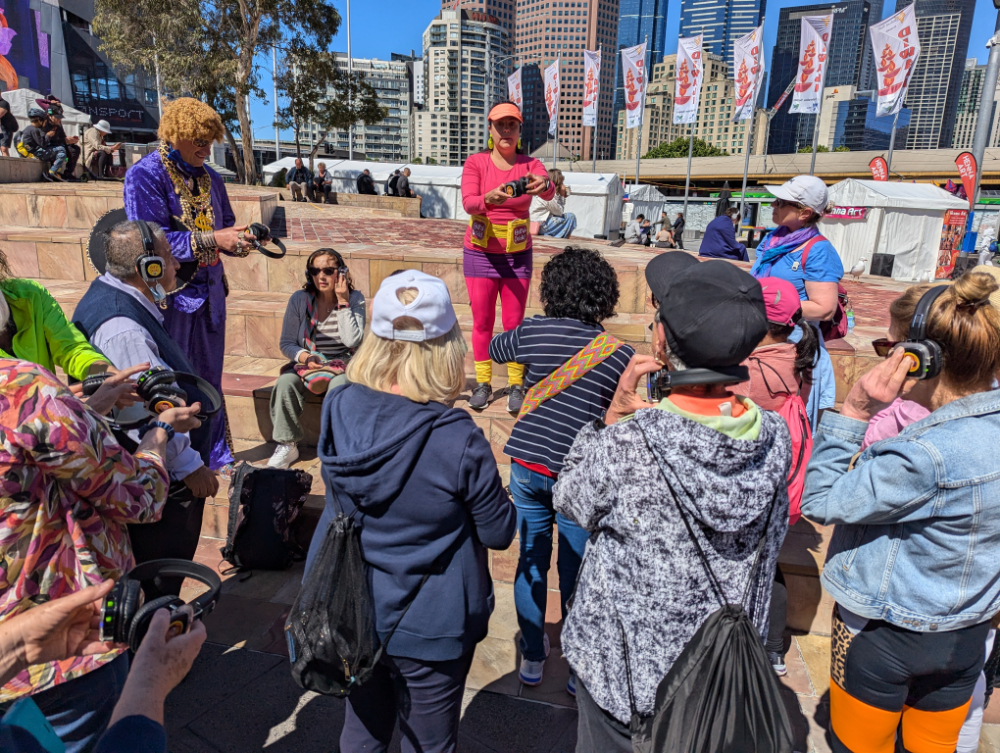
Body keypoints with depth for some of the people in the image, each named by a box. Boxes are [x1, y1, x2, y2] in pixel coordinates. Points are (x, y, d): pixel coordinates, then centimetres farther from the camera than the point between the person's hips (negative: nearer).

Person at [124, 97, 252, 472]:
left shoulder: (210, 177, 11)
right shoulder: (145, 175, -8)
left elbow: (224, 228, 17)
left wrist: (236, 238, -7)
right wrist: (210, 239, -23)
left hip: (209, 292, 6)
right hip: (171, 296, -6)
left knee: (209, 377, 12)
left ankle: (214, 456, 24)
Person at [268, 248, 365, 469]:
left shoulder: (355, 299, -4)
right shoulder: (299, 299, 0)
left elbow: (353, 341, -18)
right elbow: (286, 344, 3)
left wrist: (342, 302, -17)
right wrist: (305, 357, -18)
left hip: (343, 366, -2)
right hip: (307, 364, 2)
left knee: (338, 386, -35)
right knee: (284, 383, -28)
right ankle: (287, 446, -13)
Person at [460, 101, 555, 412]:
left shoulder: (530, 164, -2)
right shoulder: (476, 162, -3)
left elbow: (549, 192, -23)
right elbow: (468, 202, -20)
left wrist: (544, 186, -48)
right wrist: (488, 199, -42)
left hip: (517, 255, 0)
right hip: (480, 254, 0)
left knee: (514, 322, 4)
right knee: (482, 321, 5)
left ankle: (516, 385, 13)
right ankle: (482, 383, 17)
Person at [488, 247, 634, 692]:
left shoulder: (533, 333, -4)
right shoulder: (620, 355, -7)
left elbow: (494, 349, 17)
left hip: (528, 467, 2)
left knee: (531, 562, 18)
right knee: (575, 574, 13)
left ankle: (532, 658, 34)